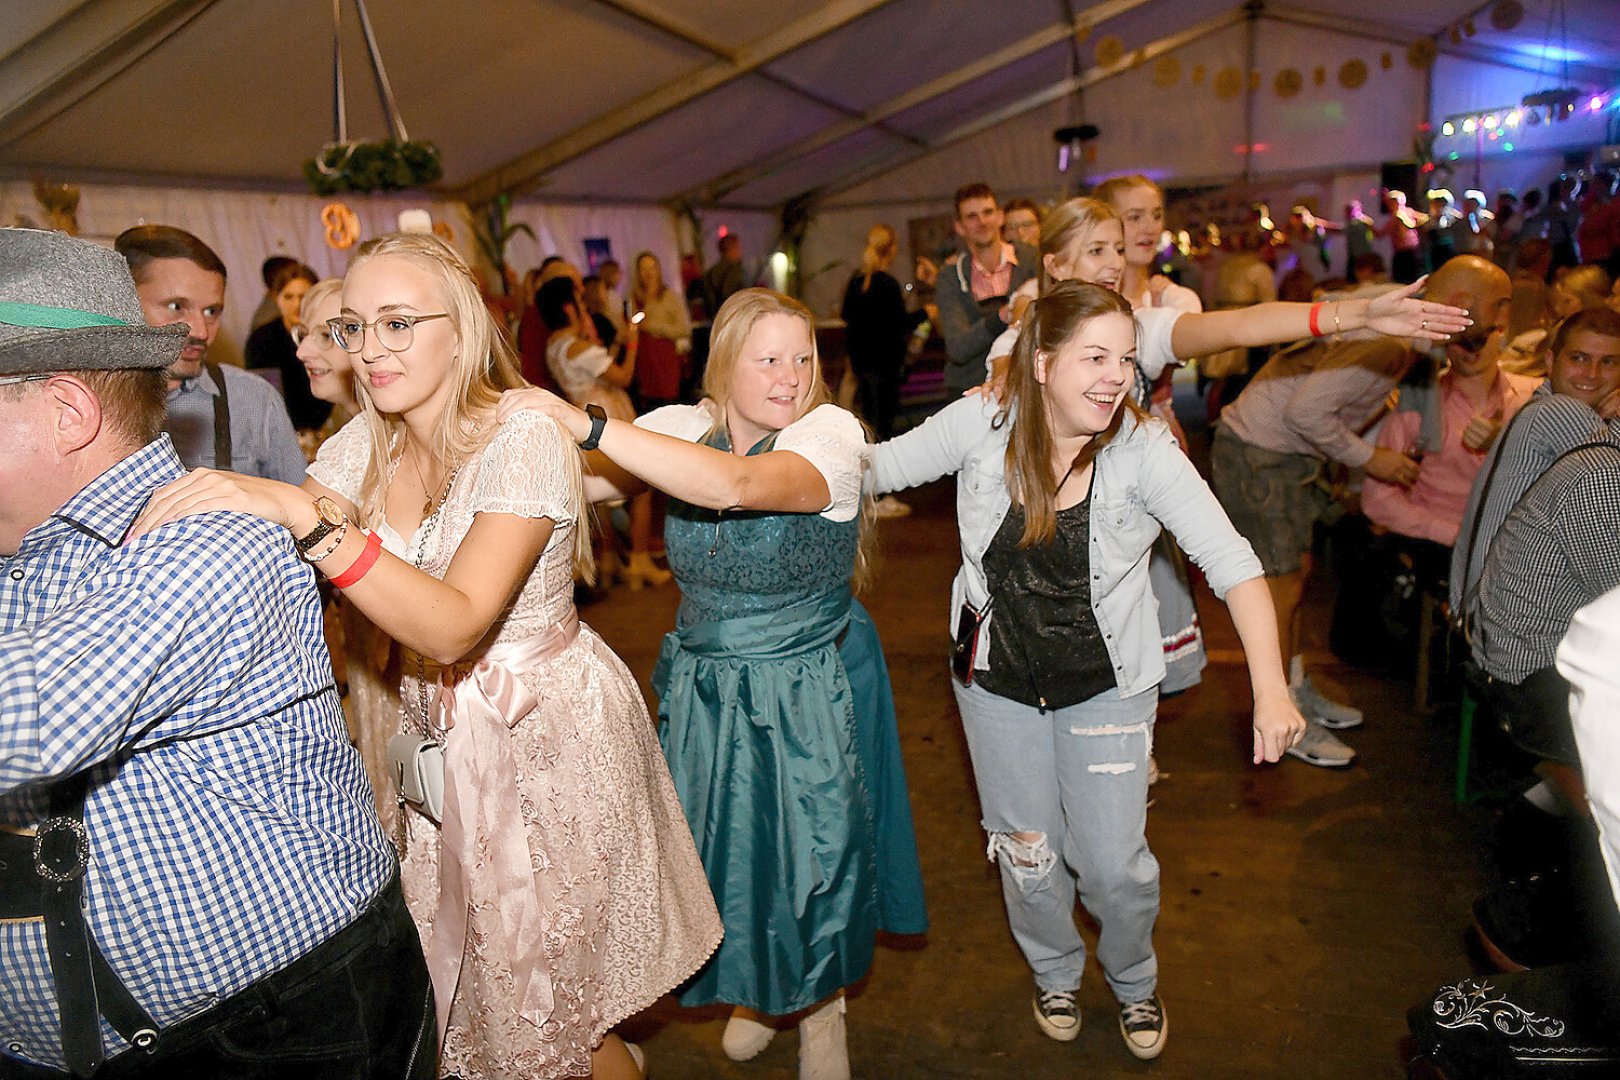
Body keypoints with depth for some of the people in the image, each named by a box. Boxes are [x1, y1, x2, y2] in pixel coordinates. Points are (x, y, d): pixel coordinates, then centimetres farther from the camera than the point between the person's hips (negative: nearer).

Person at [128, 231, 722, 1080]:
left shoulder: (525, 444, -21)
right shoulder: (366, 445, 0)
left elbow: (454, 627, -32)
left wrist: (304, 516, -40)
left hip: (549, 731, -6)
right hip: (437, 728, 6)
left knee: (547, 994, 9)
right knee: (454, 972, 18)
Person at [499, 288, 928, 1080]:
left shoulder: (831, 433, -19)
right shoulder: (682, 426, -4)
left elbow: (733, 484, -38)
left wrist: (588, 424, -41)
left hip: (808, 694, -4)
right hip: (705, 688, 4)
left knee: (814, 849, 11)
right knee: (726, 844, 19)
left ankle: (822, 1008, 42)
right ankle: (756, 990, 50)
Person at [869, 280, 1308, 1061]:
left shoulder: (1144, 450, -20)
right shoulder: (981, 427, -15)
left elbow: (1230, 563, -27)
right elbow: (873, 468, -4)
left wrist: (1271, 690, -37)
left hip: (1107, 687, -1)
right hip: (998, 682, 2)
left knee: (1113, 864, 5)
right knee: (1027, 855, 17)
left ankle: (1133, 981, 42)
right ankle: (1054, 974, 50)